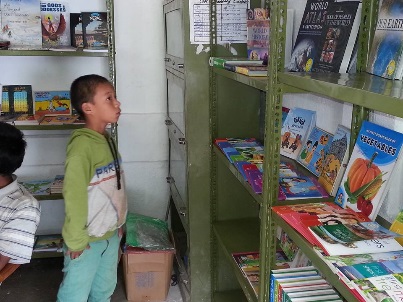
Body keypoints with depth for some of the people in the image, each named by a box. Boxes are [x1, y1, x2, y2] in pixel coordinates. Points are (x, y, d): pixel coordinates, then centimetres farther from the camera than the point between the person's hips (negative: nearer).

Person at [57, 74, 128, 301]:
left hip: (110, 233, 7)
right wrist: (76, 240, -18)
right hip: (87, 239, -7)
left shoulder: (107, 139, 3)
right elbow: (73, 195, -23)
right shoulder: (82, 145, -23)